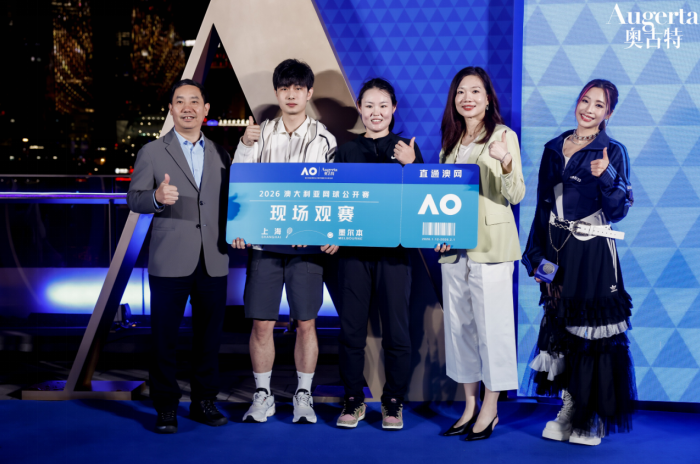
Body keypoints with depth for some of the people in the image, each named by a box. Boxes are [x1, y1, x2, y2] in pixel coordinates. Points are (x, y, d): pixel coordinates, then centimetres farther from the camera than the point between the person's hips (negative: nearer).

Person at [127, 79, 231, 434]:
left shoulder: (220, 155, 15)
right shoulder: (152, 152, 5)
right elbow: (133, 199, -2)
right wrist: (157, 197, -20)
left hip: (213, 261, 3)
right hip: (170, 261, -3)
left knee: (209, 335, 7)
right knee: (164, 337, 1)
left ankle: (204, 402, 19)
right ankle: (166, 408, 10)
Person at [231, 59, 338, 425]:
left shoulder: (324, 139, 5)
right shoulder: (261, 134, 8)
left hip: (306, 243, -1)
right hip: (264, 241, 1)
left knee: (305, 323, 3)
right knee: (262, 323, 1)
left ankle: (303, 395, 16)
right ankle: (263, 395, 15)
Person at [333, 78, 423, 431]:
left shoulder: (407, 149, 7)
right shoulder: (347, 151, 12)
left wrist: (410, 164, -16)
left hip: (394, 249, -1)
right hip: (354, 248, 2)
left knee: (396, 329, -1)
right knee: (351, 328, 2)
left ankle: (393, 402, 12)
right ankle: (353, 400, 15)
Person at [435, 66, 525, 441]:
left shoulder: (504, 136, -3)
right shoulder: (450, 141, 14)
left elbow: (515, 195, -11)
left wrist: (505, 162, -29)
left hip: (490, 245, -6)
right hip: (453, 245, 6)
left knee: (491, 323, -2)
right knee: (458, 323, 9)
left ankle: (490, 408, 9)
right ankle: (470, 405, 20)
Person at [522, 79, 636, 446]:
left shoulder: (612, 152, -3)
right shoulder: (554, 148, 10)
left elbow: (618, 210, -8)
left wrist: (607, 178, -26)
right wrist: (537, 254, 13)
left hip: (593, 254, -5)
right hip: (557, 251, 5)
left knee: (592, 331, 0)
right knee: (560, 326, 9)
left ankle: (592, 420, 12)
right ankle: (569, 412, 22)